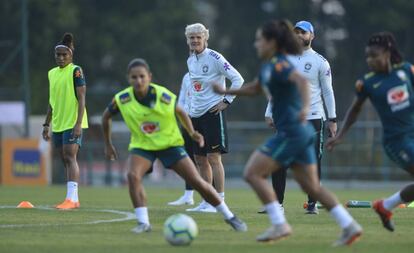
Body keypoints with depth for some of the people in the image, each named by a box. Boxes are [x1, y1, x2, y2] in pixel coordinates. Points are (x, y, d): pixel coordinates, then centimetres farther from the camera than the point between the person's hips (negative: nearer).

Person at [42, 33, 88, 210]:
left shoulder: (76, 71, -6)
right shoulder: (52, 73, 14)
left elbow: (81, 99, -12)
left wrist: (78, 123, -20)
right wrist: (46, 124, 18)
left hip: (72, 123, -7)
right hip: (57, 124, 7)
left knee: (70, 157, -14)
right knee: (65, 160, 7)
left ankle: (71, 198, -18)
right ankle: (73, 200, 12)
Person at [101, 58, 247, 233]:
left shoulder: (164, 96, -20)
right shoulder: (122, 99, -17)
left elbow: (180, 112, 1)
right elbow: (106, 117, 4)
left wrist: (192, 133, -9)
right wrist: (108, 144, 9)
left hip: (169, 144, -1)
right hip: (141, 146, 1)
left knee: (197, 182, -4)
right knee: (133, 175, -30)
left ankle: (229, 217, 13)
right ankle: (143, 223, -22)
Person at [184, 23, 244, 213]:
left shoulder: (214, 58, -11)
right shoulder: (190, 60, 11)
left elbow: (238, 79, -12)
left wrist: (226, 101, -14)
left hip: (213, 112, -8)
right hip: (196, 114, 8)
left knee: (213, 156, -11)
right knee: (199, 159, 8)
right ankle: (207, 202, 15)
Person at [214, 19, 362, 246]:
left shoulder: (278, 65, -14)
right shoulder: (268, 66, 15)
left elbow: (301, 80, -32)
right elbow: (255, 89, 32)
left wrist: (305, 106, -46)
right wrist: (226, 91, 26)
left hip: (291, 132, -10)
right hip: (301, 132, 10)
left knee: (252, 173, -6)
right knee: (312, 187, 10)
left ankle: (279, 225, -5)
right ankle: (350, 226, 7)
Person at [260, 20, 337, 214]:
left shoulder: (320, 62, -1)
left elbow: (327, 91, 1)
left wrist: (332, 119, -2)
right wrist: (269, 113, 7)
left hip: (313, 118, -3)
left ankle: (312, 203, 7)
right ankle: (277, 202, 4)